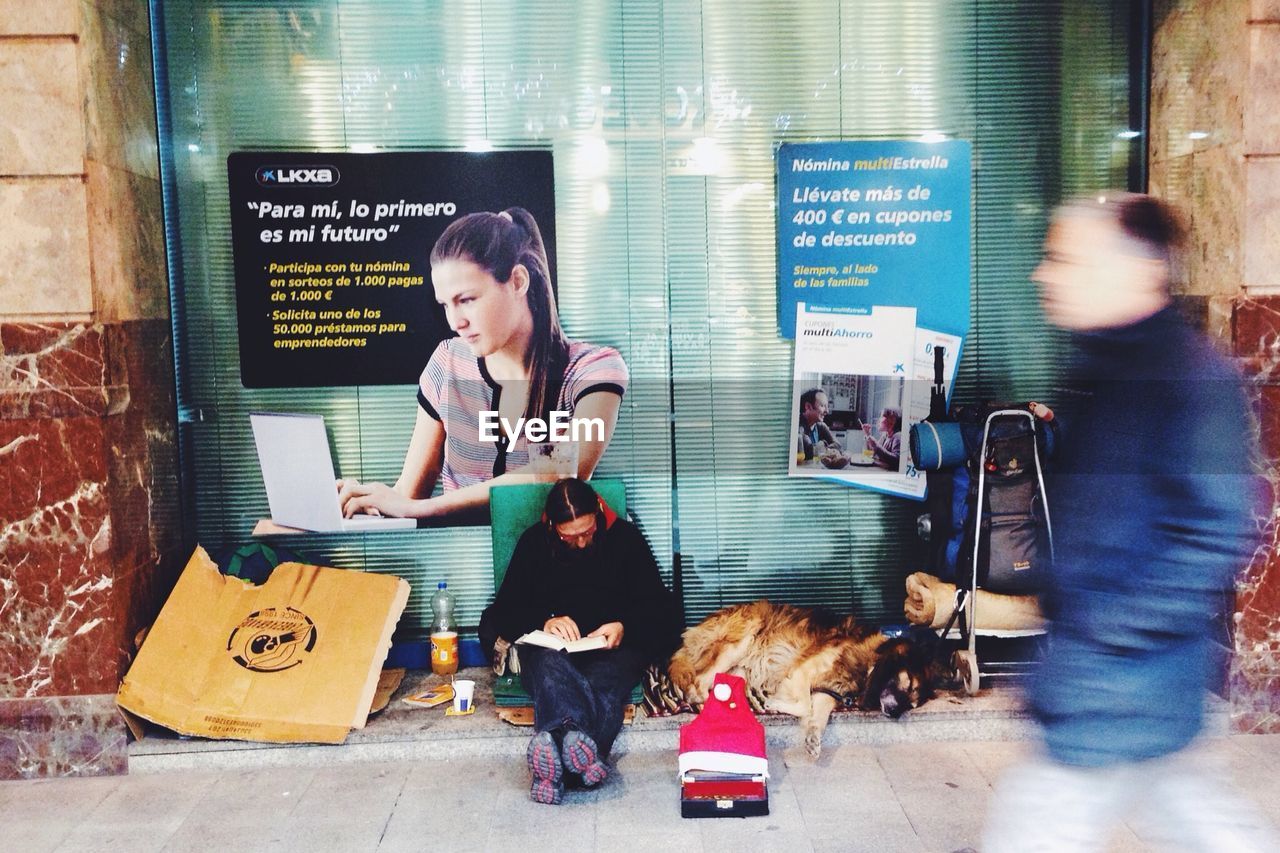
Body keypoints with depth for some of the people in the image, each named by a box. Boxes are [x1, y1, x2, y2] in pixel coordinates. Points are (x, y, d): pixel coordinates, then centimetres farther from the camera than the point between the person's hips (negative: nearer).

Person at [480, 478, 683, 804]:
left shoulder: (626, 537, 9)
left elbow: (662, 609, 8)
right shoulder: (534, 542, 11)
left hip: (614, 647, 1)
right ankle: (576, 737, -66)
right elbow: (503, 612, 8)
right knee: (549, 664, -39)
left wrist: (625, 627, -13)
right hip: (551, 643, 0)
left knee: (602, 682, -37)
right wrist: (544, 621, -13)